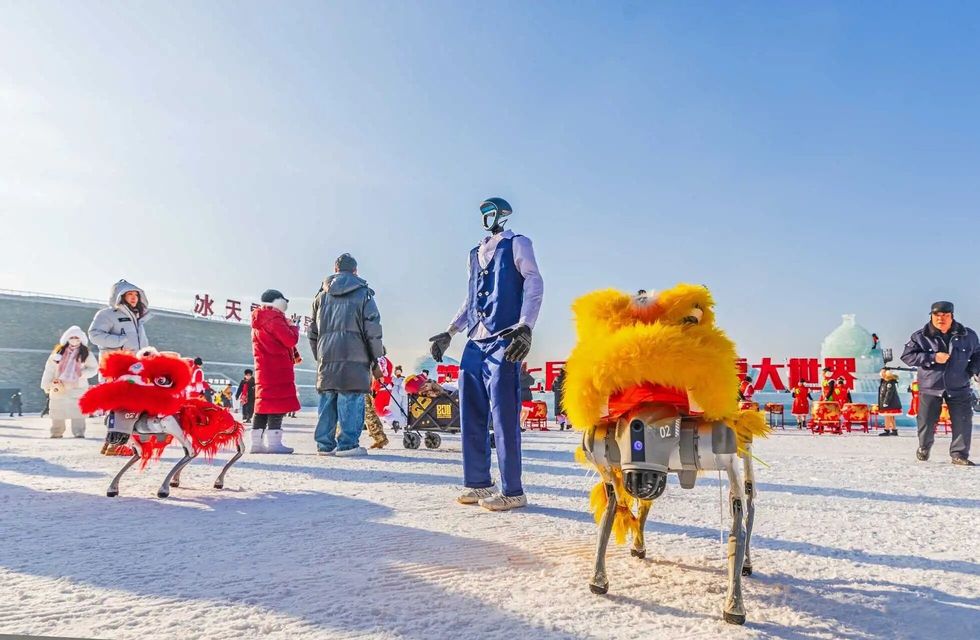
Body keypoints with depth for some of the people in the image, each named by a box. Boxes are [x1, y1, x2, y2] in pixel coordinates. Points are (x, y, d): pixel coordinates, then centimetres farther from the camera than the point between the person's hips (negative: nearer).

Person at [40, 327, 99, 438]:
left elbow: (94, 369, 3)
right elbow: (49, 369, 7)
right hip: (58, 388, 2)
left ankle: (79, 433, -5)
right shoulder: (58, 352, 6)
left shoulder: (86, 353, 3)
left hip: (78, 388, -2)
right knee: (57, 412, 8)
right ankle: (56, 432, 19)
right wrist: (46, 385, 1)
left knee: (78, 412, -8)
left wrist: (82, 374, -14)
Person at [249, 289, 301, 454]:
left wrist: (287, 326, 16)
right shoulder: (274, 317, -11)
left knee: (264, 405, 10)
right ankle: (273, 442, -12)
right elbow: (290, 340, -18)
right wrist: (294, 328, 2)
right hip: (278, 368, -10)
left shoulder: (259, 321, 19)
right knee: (277, 404, -9)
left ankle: (257, 442, 10)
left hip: (264, 368, 10)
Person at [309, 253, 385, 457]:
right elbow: (372, 331, -1)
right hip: (355, 357, -4)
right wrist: (376, 362, 4)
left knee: (327, 400, 9)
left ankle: (325, 444, 11)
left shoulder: (322, 295, 17)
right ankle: (348, 444, -6)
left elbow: (313, 332, 19)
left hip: (326, 358, 5)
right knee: (352, 401, -4)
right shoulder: (363, 294, 4)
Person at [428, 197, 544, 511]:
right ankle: (479, 483, 16)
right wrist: (449, 333, 22)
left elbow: (534, 285, -7)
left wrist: (525, 327, -21)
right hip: (475, 342, 7)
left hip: (503, 341, -7)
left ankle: (512, 491, -3)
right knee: (471, 416, 7)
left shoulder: (516, 244, 5)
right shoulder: (475, 253, 24)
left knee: (503, 417, -9)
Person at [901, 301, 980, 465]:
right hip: (930, 388, -1)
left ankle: (959, 454, 12)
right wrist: (932, 358, -18)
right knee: (926, 422, 6)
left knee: (963, 422, -1)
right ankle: (924, 448, 31)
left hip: (959, 388, 1)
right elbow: (907, 356, -10)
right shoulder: (920, 337, -5)